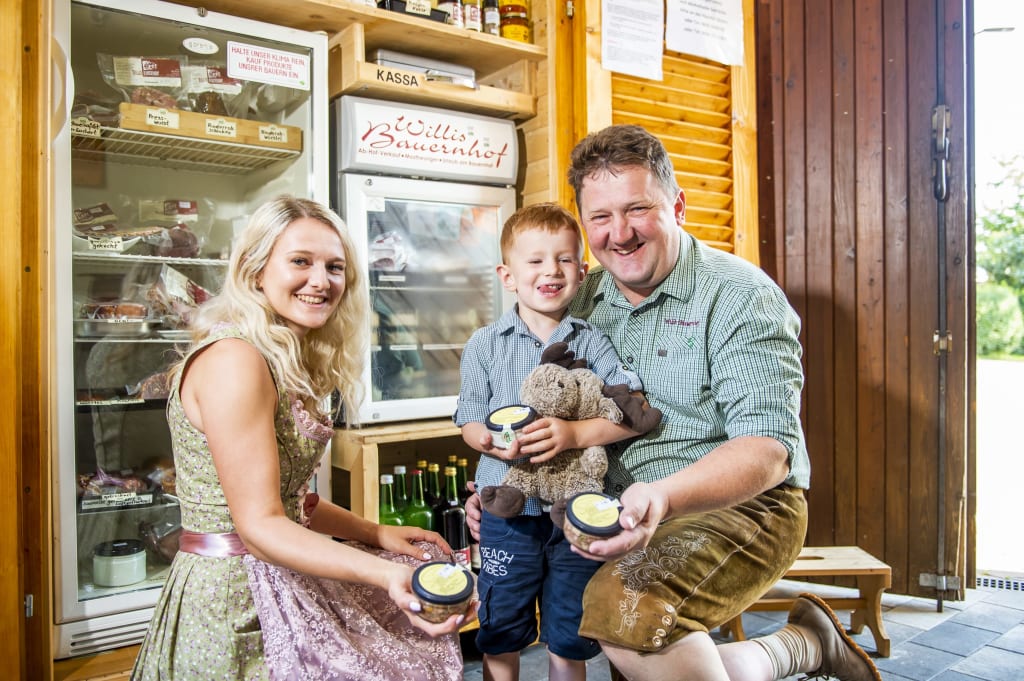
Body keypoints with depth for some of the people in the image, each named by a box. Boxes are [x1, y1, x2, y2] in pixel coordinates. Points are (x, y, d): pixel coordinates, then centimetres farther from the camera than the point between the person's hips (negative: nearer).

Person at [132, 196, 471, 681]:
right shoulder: (233, 359, -21)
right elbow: (260, 524, -23)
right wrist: (386, 574, -32)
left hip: (280, 583, 9)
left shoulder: (287, 365, 9)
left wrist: (376, 533, 7)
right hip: (235, 600, -9)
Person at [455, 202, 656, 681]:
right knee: (501, 633, 14)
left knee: (568, 637, 16)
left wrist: (575, 433, -25)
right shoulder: (485, 344, 0)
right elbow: (470, 420, 0)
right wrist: (491, 441, -22)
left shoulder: (591, 341, -2)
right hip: (509, 511, 0)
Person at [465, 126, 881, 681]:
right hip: (618, 512, 7)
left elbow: (769, 447, -21)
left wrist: (662, 498, -38)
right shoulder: (583, 301, 6)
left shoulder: (741, 296, -12)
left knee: (625, 609, -31)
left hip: (739, 505, -6)